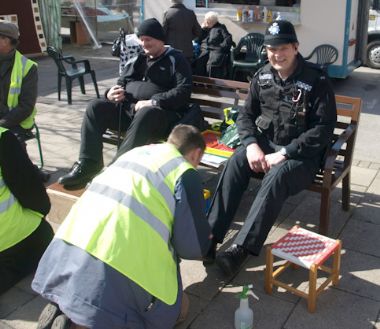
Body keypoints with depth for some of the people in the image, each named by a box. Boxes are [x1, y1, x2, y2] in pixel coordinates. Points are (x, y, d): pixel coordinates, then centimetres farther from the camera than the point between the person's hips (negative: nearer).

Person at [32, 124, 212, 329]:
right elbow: (196, 247, 3)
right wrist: (203, 242, 26)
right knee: (175, 309, 13)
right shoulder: (186, 173, 4)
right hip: (120, 257, -7)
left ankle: (64, 311, 6)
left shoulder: (138, 150, 23)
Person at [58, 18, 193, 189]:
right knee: (96, 107, -11)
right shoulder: (137, 60, 19)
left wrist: (152, 102, -22)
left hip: (163, 114, -6)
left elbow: (183, 91, -13)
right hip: (130, 110, 6)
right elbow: (122, 83, 25)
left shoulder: (175, 60, 2)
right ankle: (87, 165, -18)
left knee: (146, 113, -39)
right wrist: (111, 94, 0)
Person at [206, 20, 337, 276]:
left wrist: (284, 154, -23)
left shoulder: (317, 80, -11)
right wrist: (252, 145, -14)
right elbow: (246, 114, 7)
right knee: (236, 161, -25)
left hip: (303, 152, -4)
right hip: (266, 143, 4)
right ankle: (211, 234, -27)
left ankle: (242, 247, -35)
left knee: (277, 175, -34)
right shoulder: (263, 76, 4)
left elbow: (323, 129, -15)